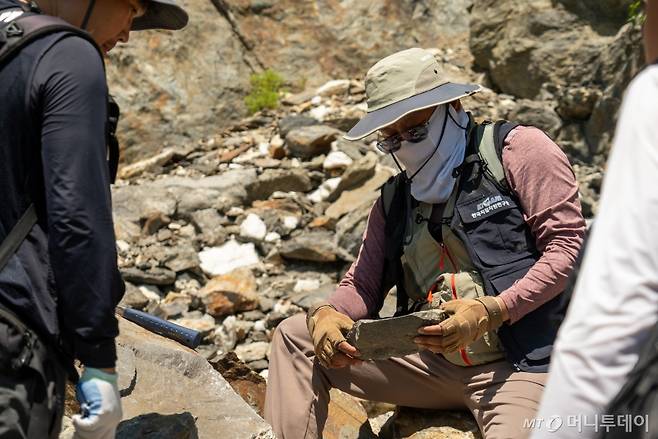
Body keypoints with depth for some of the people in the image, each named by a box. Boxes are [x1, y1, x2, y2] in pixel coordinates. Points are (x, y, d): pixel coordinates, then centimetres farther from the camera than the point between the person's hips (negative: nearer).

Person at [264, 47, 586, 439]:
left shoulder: (515, 149, -1)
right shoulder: (395, 200, 18)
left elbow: (568, 244, -9)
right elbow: (363, 283, 16)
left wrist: (493, 311, -20)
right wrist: (327, 314, -8)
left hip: (518, 363, -5)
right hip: (431, 362, 6)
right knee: (295, 337, 1)